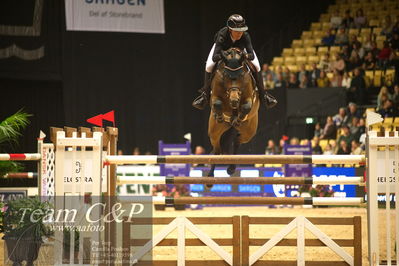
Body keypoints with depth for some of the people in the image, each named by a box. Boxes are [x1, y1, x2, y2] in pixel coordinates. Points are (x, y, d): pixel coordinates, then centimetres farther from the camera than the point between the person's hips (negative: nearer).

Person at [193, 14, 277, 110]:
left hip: (241, 49, 1)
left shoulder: (245, 36, -38)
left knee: (256, 66, -17)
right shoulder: (222, 35, -43)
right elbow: (214, 57, -50)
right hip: (223, 49, -1)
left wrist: (248, 56, -69)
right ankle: (206, 93, -3)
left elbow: (252, 54, -46)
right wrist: (220, 56, -70)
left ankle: (263, 94, 0)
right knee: (209, 66, -23)